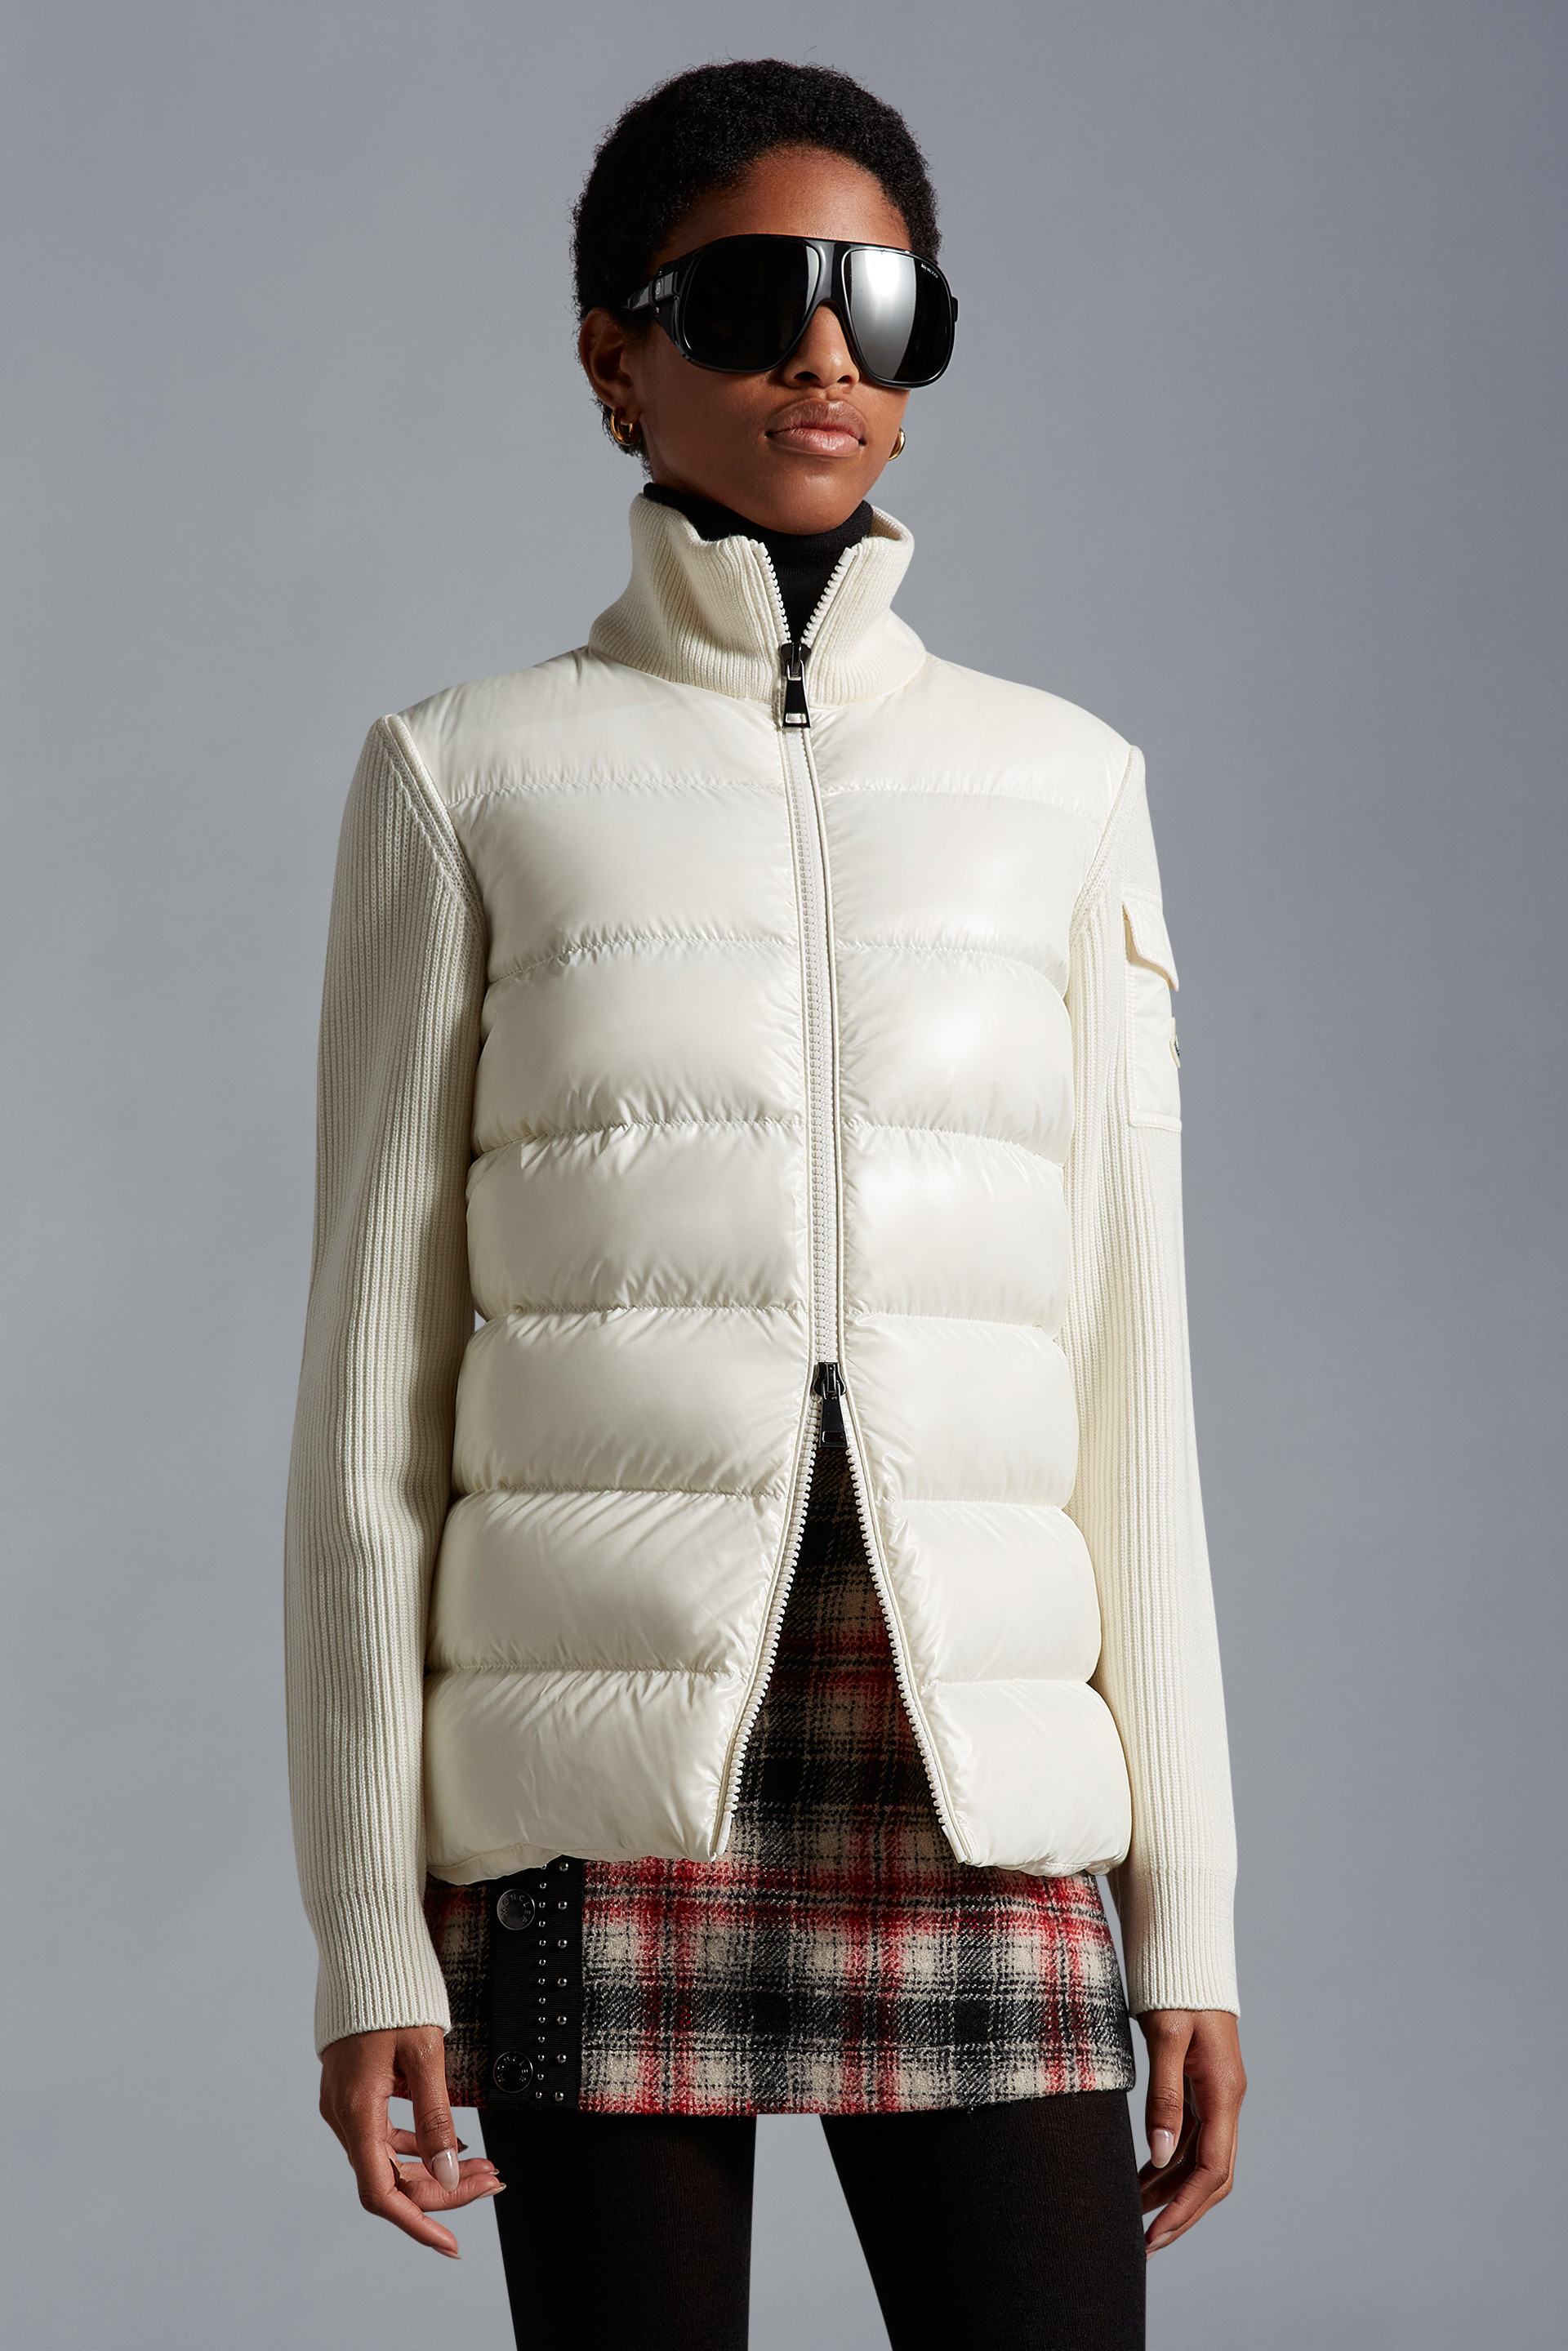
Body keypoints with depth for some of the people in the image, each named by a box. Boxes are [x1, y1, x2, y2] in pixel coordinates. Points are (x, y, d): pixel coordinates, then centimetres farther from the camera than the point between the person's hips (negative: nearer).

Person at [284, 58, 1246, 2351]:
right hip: (609, 1773, -2)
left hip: (966, 1783, 2)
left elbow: (1124, 1371, 11)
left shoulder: (1060, 785, 12)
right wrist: (368, 1925, -2)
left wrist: (1191, 1914, 6)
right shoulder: (473, 780, 6)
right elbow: (375, 1370, 4)